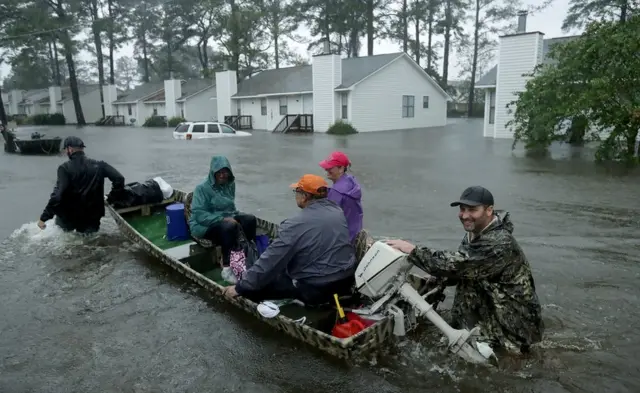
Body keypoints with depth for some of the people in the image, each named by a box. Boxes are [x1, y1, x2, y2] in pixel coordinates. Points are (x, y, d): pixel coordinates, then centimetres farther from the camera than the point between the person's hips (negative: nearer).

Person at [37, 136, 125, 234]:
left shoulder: (65, 168, -12)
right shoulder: (99, 165, -3)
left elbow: (57, 195, -19)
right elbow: (119, 179, -11)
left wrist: (43, 218, -14)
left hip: (68, 220, -2)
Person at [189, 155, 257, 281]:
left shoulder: (230, 184, 4)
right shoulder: (202, 188, -16)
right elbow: (199, 215, -22)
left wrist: (234, 216, 0)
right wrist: (222, 219, -31)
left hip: (226, 218, 7)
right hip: (204, 225, -7)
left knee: (250, 219, -18)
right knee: (229, 227, -36)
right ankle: (227, 268, -30)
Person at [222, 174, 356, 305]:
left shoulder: (295, 224, -18)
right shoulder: (338, 212, 2)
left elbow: (270, 260, -16)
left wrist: (240, 287, -6)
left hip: (317, 289, -7)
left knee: (257, 286, 5)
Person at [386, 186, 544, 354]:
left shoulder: (499, 243, -28)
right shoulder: (474, 233, 0)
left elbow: (456, 265, -32)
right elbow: (460, 267, 5)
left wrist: (413, 251, -26)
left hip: (516, 320, -8)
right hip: (497, 305, 8)